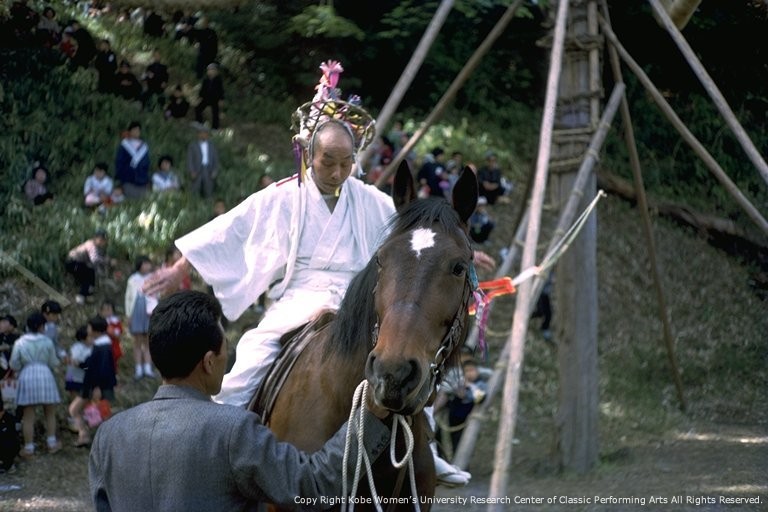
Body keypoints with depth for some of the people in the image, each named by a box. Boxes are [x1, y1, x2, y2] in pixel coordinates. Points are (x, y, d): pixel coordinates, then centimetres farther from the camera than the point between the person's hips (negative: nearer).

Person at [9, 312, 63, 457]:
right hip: (45, 375, 0)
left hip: (27, 377, 0)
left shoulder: (20, 343, -1)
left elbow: (14, 365, 1)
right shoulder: (47, 341, 0)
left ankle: (28, 448, 4)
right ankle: (51, 443, 19)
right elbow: (53, 363, 5)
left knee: (28, 416, 4)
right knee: (50, 413, 16)